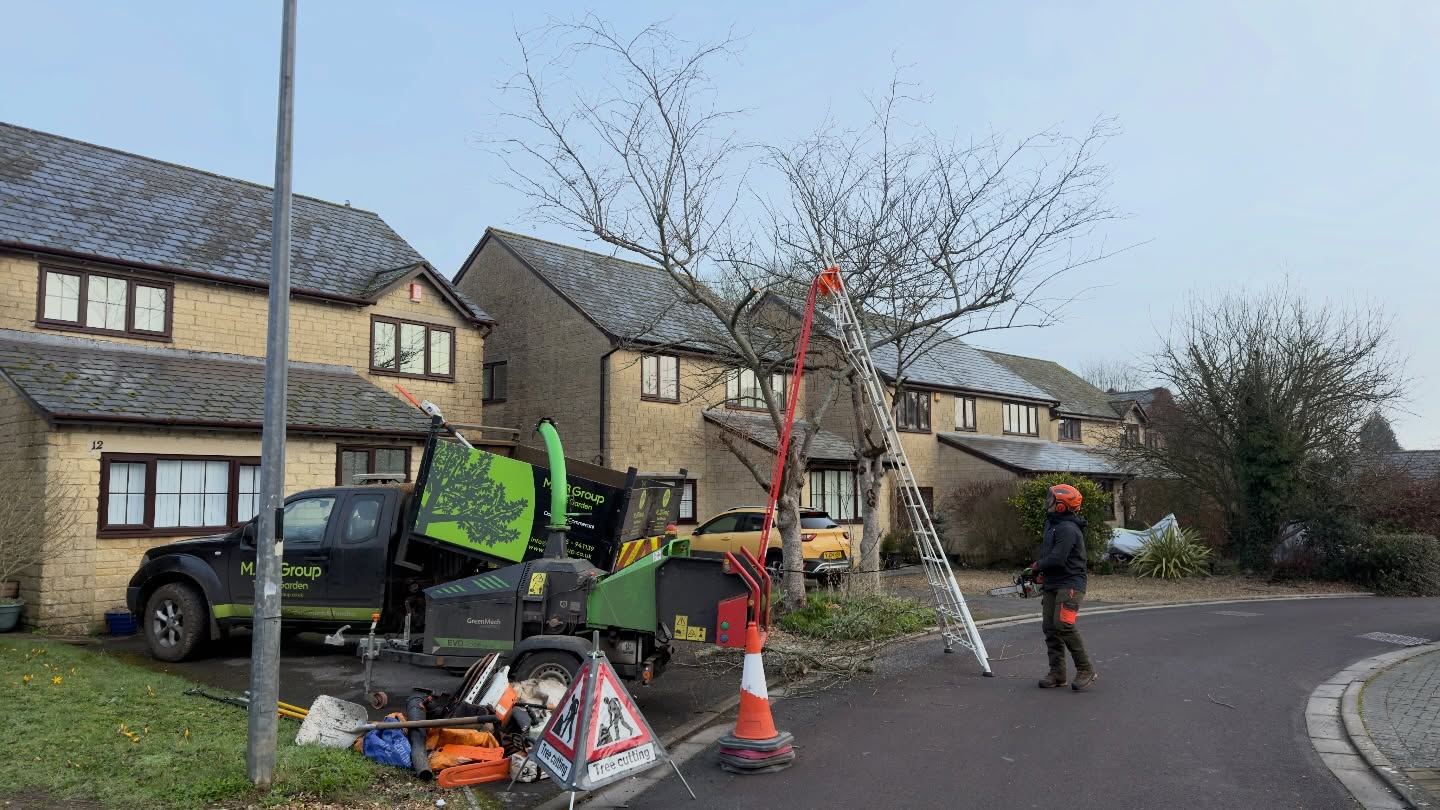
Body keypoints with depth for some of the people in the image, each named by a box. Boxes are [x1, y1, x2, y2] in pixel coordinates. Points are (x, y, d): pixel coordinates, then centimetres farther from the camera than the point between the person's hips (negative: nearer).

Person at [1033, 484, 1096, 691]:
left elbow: (1057, 558, -24)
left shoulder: (1068, 529, -18)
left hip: (1069, 585, -10)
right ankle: (1057, 674, 10)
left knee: (1064, 624, -18)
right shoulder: (1052, 524, 15)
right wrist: (1043, 574, 7)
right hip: (1052, 585, 10)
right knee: (1050, 627, 6)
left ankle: (1085, 670, -7)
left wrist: (1037, 566, -7)